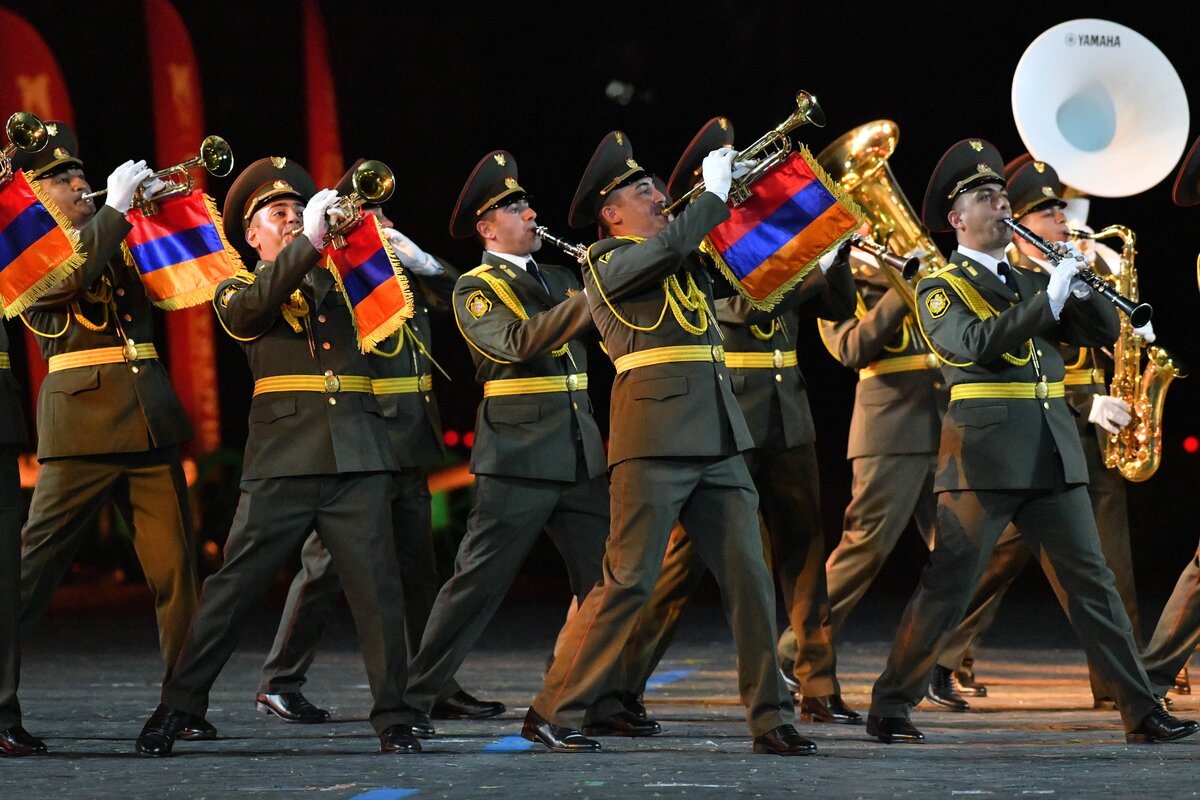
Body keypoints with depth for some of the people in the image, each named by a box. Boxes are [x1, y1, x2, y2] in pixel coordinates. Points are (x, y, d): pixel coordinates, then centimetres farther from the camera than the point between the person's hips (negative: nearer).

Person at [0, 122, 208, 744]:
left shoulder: (114, 242, 19)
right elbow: (63, 280, -19)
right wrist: (115, 208, -15)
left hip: (149, 418, 5)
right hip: (83, 419, -5)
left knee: (174, 563, 1)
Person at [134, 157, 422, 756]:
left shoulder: (337, 280, 22)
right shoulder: (237, 293, 11)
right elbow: (251, 307, -10)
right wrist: (310, 242, -21)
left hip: (356, 458, 2)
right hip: (282, 457, -2)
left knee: (376, 584, -5)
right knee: (234, 586, -3)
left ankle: (393, 720, 1)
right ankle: (174, 711, 4)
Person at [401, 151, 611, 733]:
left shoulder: (558, 279, 18)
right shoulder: (476, 289, -3)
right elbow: (519, 342, -20)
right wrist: (589, 298, -23)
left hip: (580, 454, 6)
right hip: (518, 454, -6)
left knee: (603, 575, 1)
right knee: (479, 579, -4)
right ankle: (420, 692, 3)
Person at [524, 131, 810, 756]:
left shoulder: (683, 259, 21)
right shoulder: (606, 261, -1)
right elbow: (672, 245, -17)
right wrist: (714, 191, -6)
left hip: (717, 438, 7)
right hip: (656, 434, -7)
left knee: (748, 577, 2)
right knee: (628, 581, -7)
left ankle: (771, 719, 6)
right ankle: (553, 712, 0)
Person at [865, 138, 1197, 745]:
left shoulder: (1029, 282, 20)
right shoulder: (940, 290, 2)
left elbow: (1106, 330, 13)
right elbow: (979, 343, -17)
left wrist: (1078, 284, -5)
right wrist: (1052, 295, -20)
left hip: (1052, 452, 5)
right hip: (984, 454, -5)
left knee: (1091, 581, 2)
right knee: (947, 586, -4)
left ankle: (1142, 714, 2)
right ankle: (889, 709, 6)